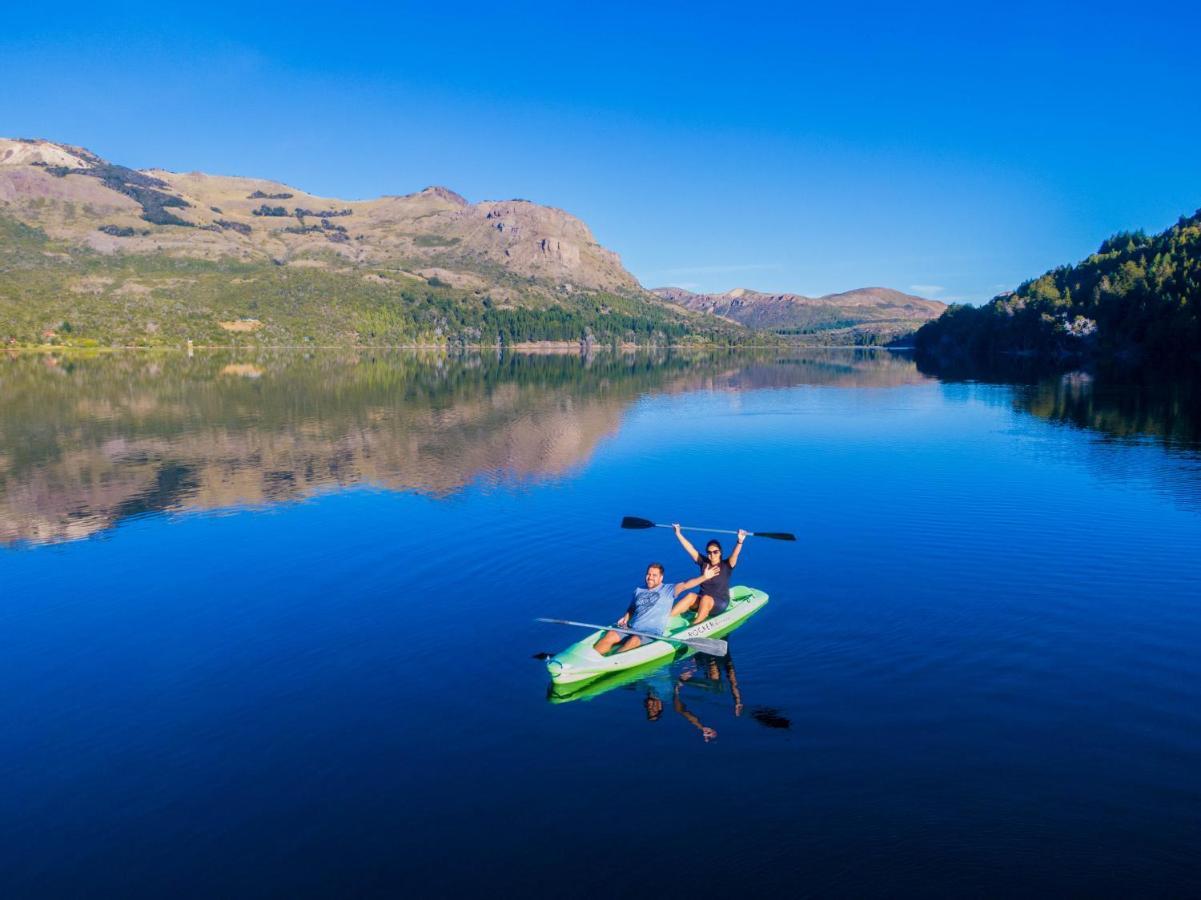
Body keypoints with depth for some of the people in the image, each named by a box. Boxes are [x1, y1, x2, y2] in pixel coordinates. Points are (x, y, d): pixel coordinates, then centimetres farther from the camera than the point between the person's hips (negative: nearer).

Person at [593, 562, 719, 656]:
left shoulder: (668, 590, 6)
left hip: (653, 633, -5)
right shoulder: (638, 591, 21)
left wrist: (704, 577, -20)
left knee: (635, 640, -36)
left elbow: (685, 585, -7)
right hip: (632, 629, 5)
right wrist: (625, 618, 7)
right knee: (611, 635, -23)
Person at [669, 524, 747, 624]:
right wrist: (678, 533, -7)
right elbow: (690, 549, 0)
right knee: (691, 596, -26)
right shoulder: (704, 563, 3)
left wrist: (740, 541, -44)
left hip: (720, 604, -3)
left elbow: (735, 554, -26)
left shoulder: (726, 566, -7)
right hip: (701, 601, 3)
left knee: (706, 599, -33)